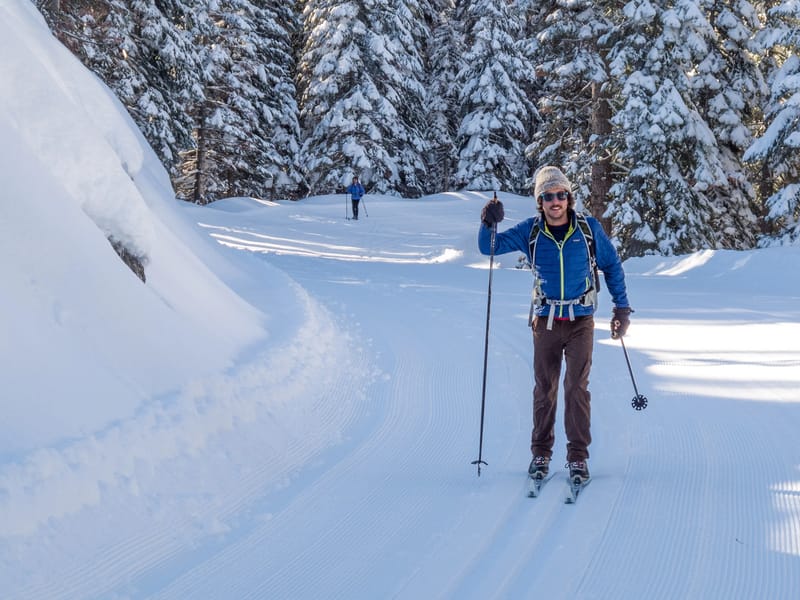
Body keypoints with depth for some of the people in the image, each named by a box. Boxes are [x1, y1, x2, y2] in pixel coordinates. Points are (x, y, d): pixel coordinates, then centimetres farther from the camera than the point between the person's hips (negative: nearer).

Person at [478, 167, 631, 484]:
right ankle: (541, 453, 15)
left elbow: (612, 266, 8)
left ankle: (578, 456, 0)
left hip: (580, 320, -1)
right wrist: (488, 224, -21)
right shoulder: (530, 231, 0)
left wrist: (622, 307, 7)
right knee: (544, 388, 6)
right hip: (545, 320, 1)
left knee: (577, 387, -6)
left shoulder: (589, 227, -2)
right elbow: (490, 246, 0)